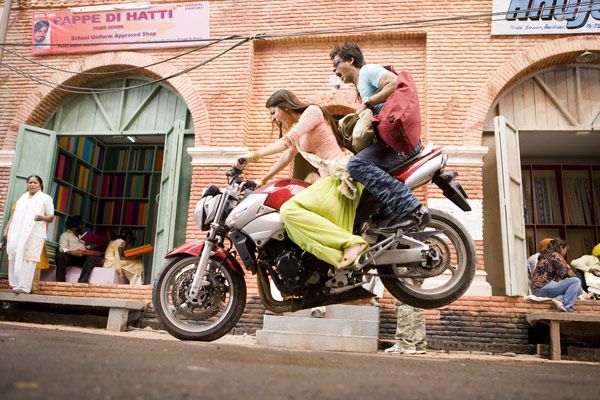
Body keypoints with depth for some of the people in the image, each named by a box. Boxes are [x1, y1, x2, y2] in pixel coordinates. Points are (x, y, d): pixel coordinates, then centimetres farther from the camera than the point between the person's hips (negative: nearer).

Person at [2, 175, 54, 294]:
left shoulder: (46, 198, 8)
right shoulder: (23, 197, 23)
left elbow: (51, 217, 2)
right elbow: (14, 214, 21)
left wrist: (42, 218, -20)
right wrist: (6, 229, 14)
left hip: (34, 234, -5)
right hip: (17, 233, 5)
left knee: (27, 258, -14)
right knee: (14, 257, -2)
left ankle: (23, 286, -19)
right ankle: (14, 284, 1)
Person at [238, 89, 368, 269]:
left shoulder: (312, 111, 0)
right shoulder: (295, 129, 28)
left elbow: (287, 141, -13)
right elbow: (287, 156, 35)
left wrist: (255, 155, -14)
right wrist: (263, 180, 35)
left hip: (341, 178, -10)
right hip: (329, 180, 10)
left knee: (290, 210, -26)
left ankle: (352, 242, -29)